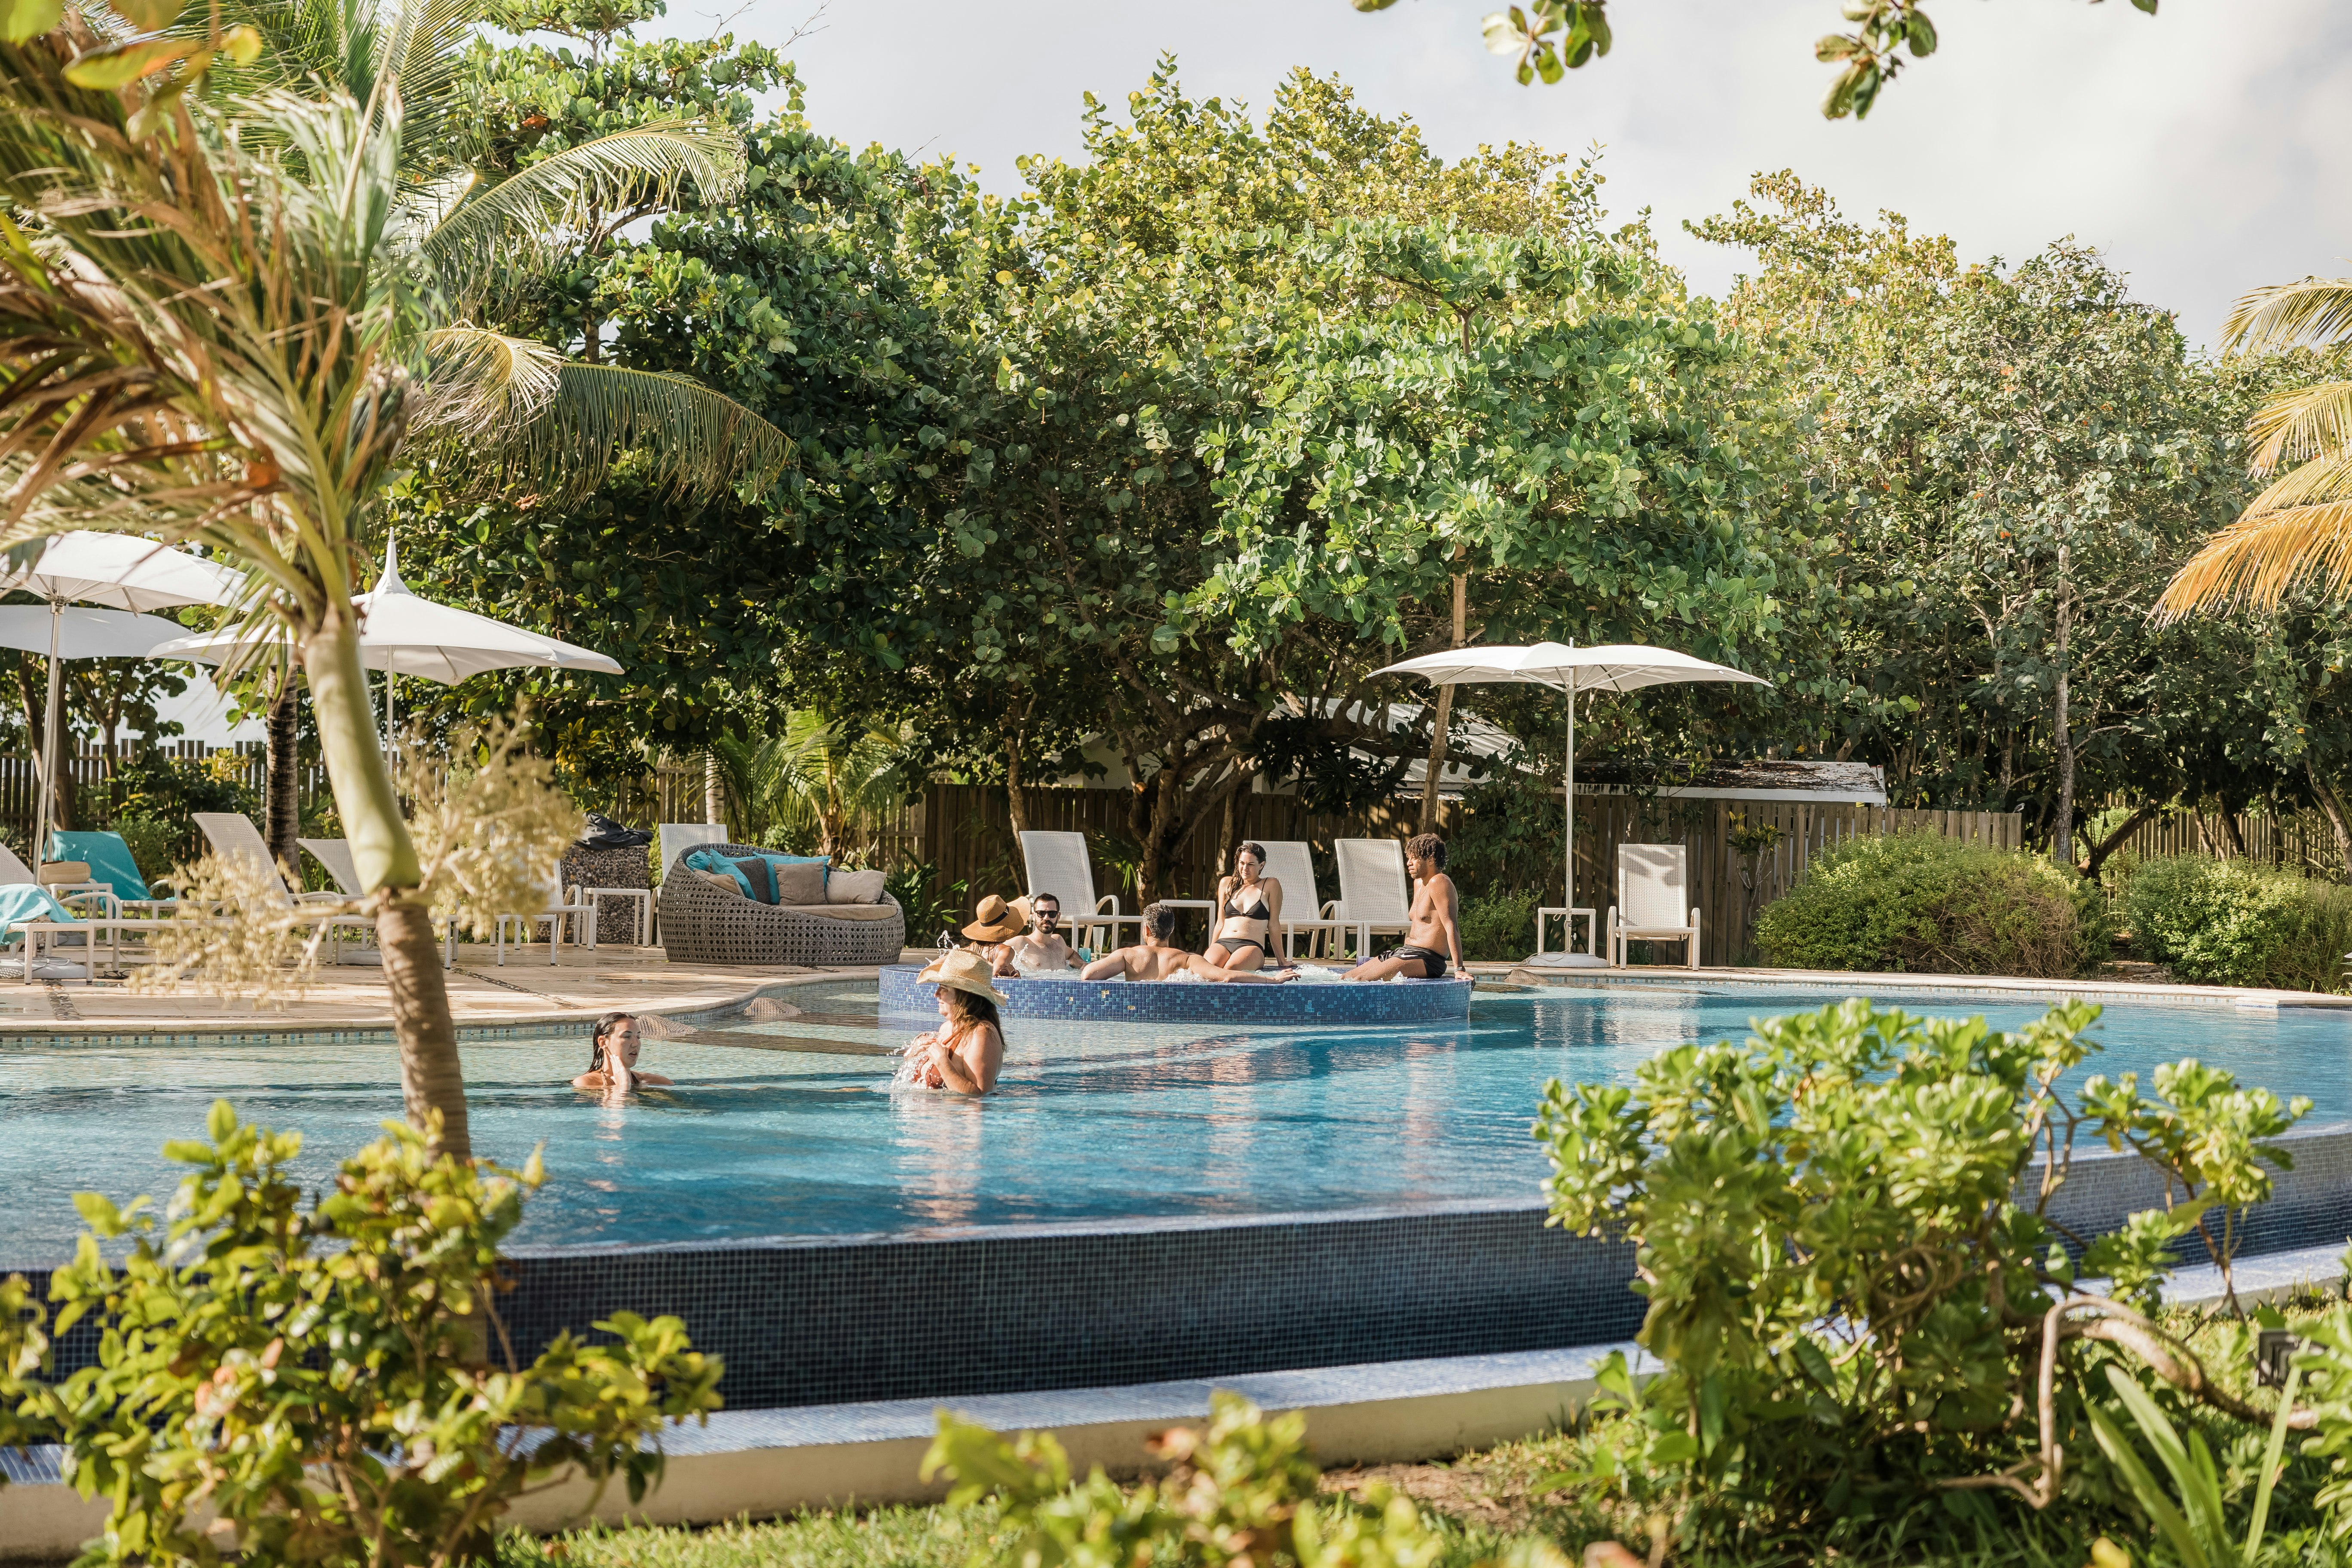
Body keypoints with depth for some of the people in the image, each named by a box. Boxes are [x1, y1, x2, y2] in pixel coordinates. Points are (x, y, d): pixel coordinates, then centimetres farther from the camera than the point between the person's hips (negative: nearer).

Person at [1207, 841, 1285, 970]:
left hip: (1251, 946, -3)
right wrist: (1211, 951, 20)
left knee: (1231, 969, -38)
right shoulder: (1227, 884, 20)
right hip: (1222, 944, 3)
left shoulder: (1270, 885, 8)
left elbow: (1273, 925, 6)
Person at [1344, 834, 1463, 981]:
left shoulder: (1438, 882, -14)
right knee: (1345, 978, 7)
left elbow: (1452, 926, -22)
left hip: (1426, 959, -11)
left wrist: (1459, 969, -29)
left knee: (1359, 980, -26)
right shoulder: (1419, 882, 17)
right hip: (1406, 952, 11)